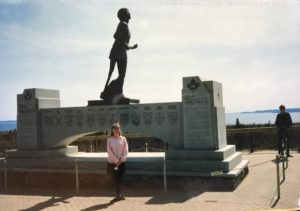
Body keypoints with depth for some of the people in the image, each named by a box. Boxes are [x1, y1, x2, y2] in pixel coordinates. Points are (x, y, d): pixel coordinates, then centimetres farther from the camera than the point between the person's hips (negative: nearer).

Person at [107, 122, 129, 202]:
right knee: (115, 179, 1)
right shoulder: (110, 139, -1)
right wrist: (116, 160, -10)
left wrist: (121, 160, -9)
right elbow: (109, 151, -5)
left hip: (121, 162, 1)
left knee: (120, 179, 1)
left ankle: (118, 195, 10)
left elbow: (125, 151, 1)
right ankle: (119, 195, 9)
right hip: (112, 162, -1)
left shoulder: (123, 139, 3)